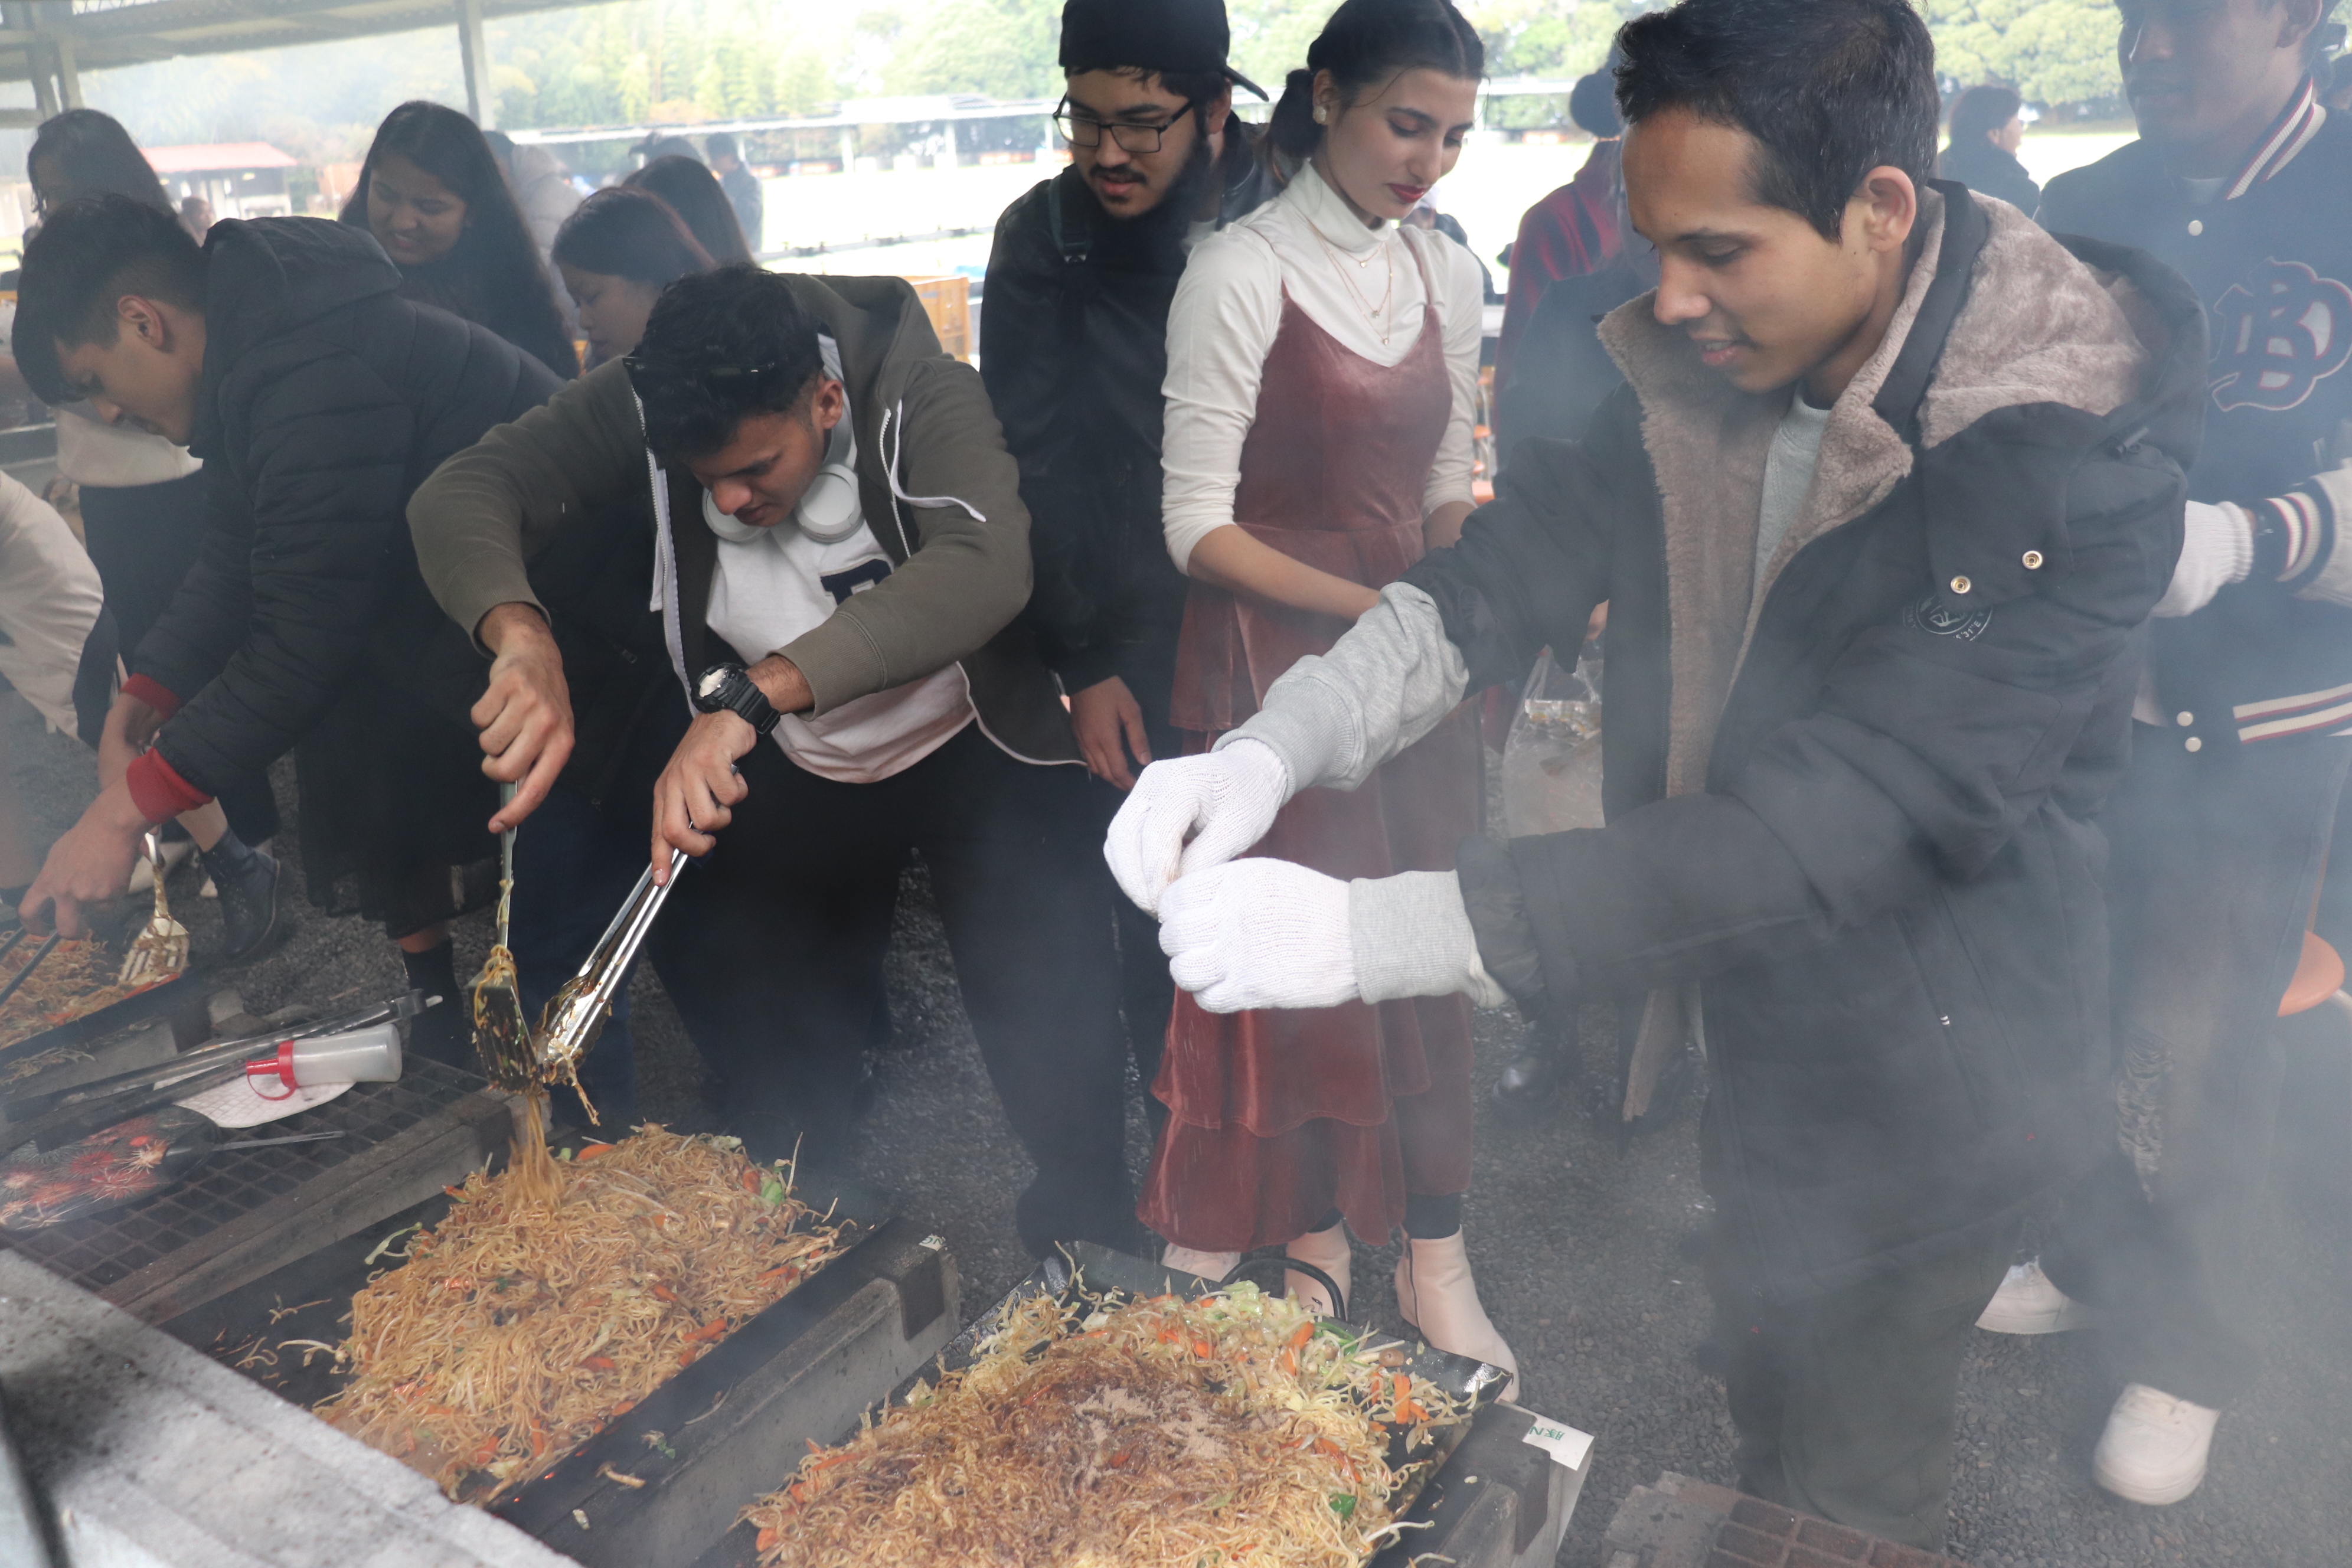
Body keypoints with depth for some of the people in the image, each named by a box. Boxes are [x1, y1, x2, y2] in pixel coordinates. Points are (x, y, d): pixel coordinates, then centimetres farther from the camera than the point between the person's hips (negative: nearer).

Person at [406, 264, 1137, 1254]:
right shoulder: (640, 410, -20)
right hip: (794, 774, 3)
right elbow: (459, 495, -26)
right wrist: (522, 637, -49)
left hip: (972, 755, -3)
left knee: (1056, 1045, -8)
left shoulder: (919, 393, -30)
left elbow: (987, 566, -48)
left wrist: (752, 695, -56)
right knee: (779, 1080, 11)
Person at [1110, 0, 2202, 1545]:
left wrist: (1372, 929, -42)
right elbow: (1514, 564, -13)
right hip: (1759, 1025, 6)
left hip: (1926, 1073, -6)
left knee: (1850, 1487, 15)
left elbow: (1835, 825, -37)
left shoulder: (2071, 453, -30)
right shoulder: (1705, 359, -10)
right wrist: (1277, 746, -32)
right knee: (1765, 1391, 30)